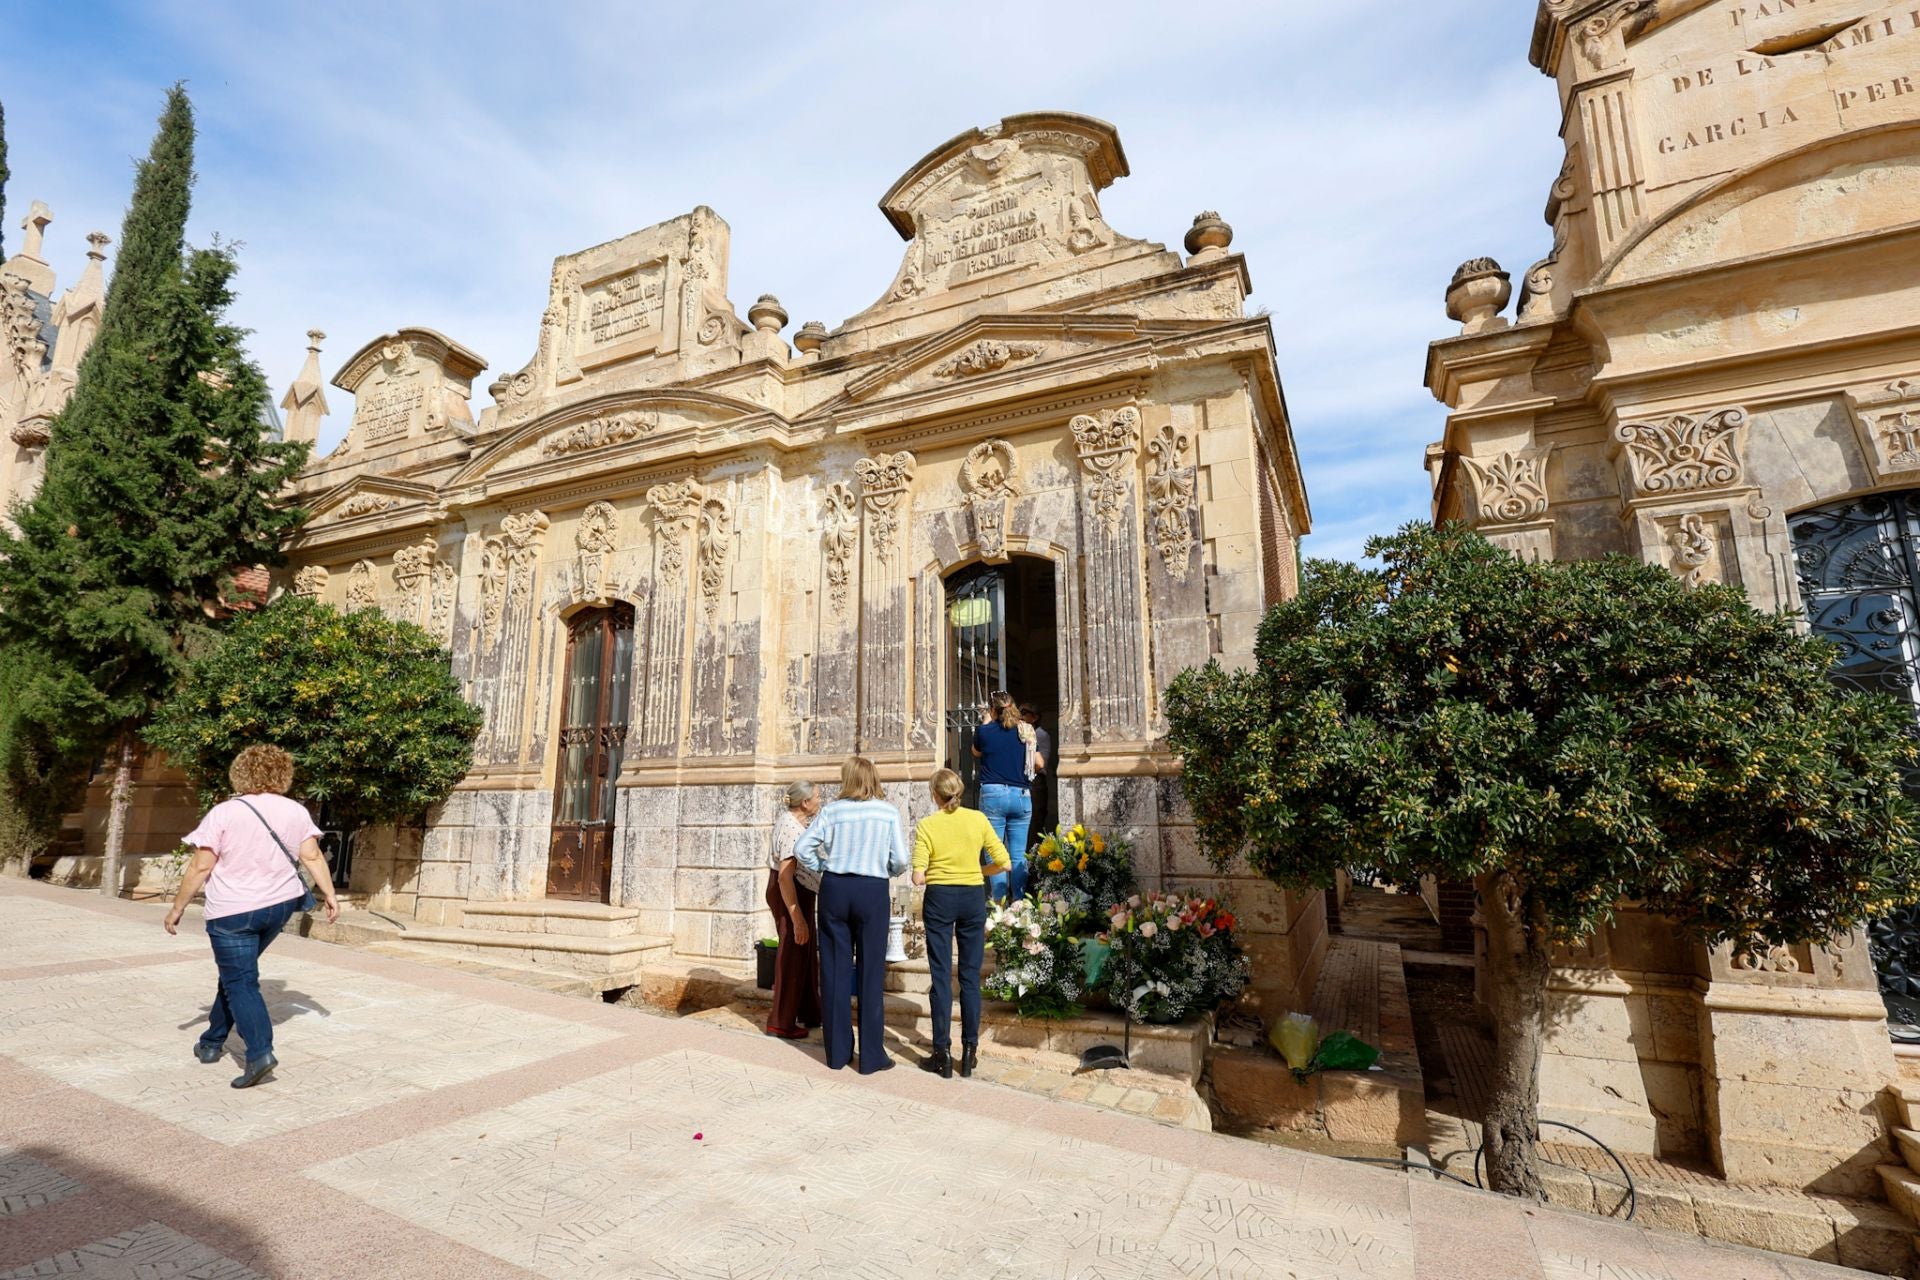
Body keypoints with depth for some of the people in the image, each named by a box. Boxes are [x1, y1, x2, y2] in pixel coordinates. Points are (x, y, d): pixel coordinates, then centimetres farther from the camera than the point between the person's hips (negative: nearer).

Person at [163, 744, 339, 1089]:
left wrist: (177, 908, -1)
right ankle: (212, 1042, 34)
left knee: (240, 983, -1)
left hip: (233, 911, -4)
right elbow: (313, 856, -4)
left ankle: (260, 1052, -15)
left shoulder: (223, 813, -10)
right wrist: (330, 894, 3)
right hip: (279, 906, 4)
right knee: (236, 972, 24)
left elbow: (200, 868, -11)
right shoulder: (296, 811, -1)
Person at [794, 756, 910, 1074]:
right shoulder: (889, 812, -1)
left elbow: (801, 849, -2)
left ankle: (837, 1051, 20)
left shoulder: (832, 811, 1)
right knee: (871, 971, 5)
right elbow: (900, 860, -5)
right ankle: (871, 1056, 12)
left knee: (835, 969, 10)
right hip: (873, 892, -1)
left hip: (834, 889, 2)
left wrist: (823, 867, 13)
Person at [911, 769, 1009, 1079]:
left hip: (939, 899, -2)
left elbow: (918, 877, -12)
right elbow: (1004, 863, -2)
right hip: (973, 898, 2)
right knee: (970, 975, 9)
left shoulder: (927, 825, -8)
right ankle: (969, 1051, 15)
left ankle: (943, 1053, 11)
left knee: (941, 976, 6)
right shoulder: (978, 819, -2)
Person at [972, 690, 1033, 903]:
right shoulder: (1024, 731, 5)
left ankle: (999, 903, -2)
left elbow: (976, 753, 20)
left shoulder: (984, 731, -1)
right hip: (1021, 796, 3)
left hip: (993, 795, -3)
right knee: (1019, 855, 5)